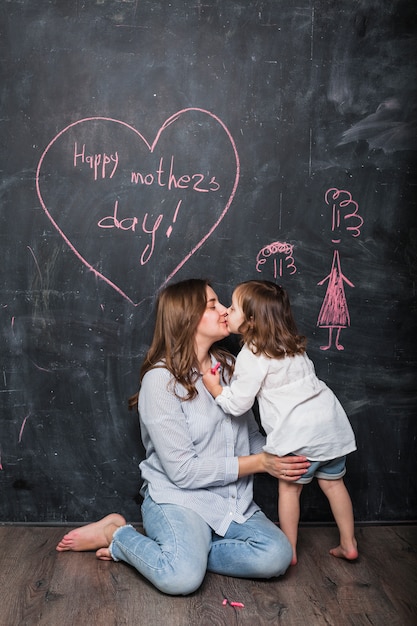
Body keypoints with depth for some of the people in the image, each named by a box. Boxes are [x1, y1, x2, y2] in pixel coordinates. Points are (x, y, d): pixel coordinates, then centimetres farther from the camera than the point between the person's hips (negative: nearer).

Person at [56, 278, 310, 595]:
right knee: (182, 578, -31)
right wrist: (259, 462, -14)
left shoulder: (228, 366, 9)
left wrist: (279, 457, -6)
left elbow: (252, 436, 14)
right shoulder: (161, 379, -13)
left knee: (277, 555, -21)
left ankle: (185, 550, -3)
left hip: (234, 499, 6)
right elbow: (184, 470, -16)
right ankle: (117, 533, -1)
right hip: (178, 497, -6)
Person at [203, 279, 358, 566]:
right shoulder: (292, 344, 12)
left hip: (299, 431, -7)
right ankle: (349, 544, 27)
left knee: (289, 488, 9)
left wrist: (215, 389, 5)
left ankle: (289, 551, 19)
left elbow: (237, 404, -11)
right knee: (333, 482, 18)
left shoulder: (252, 356, -12)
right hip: (331, 419, 8)